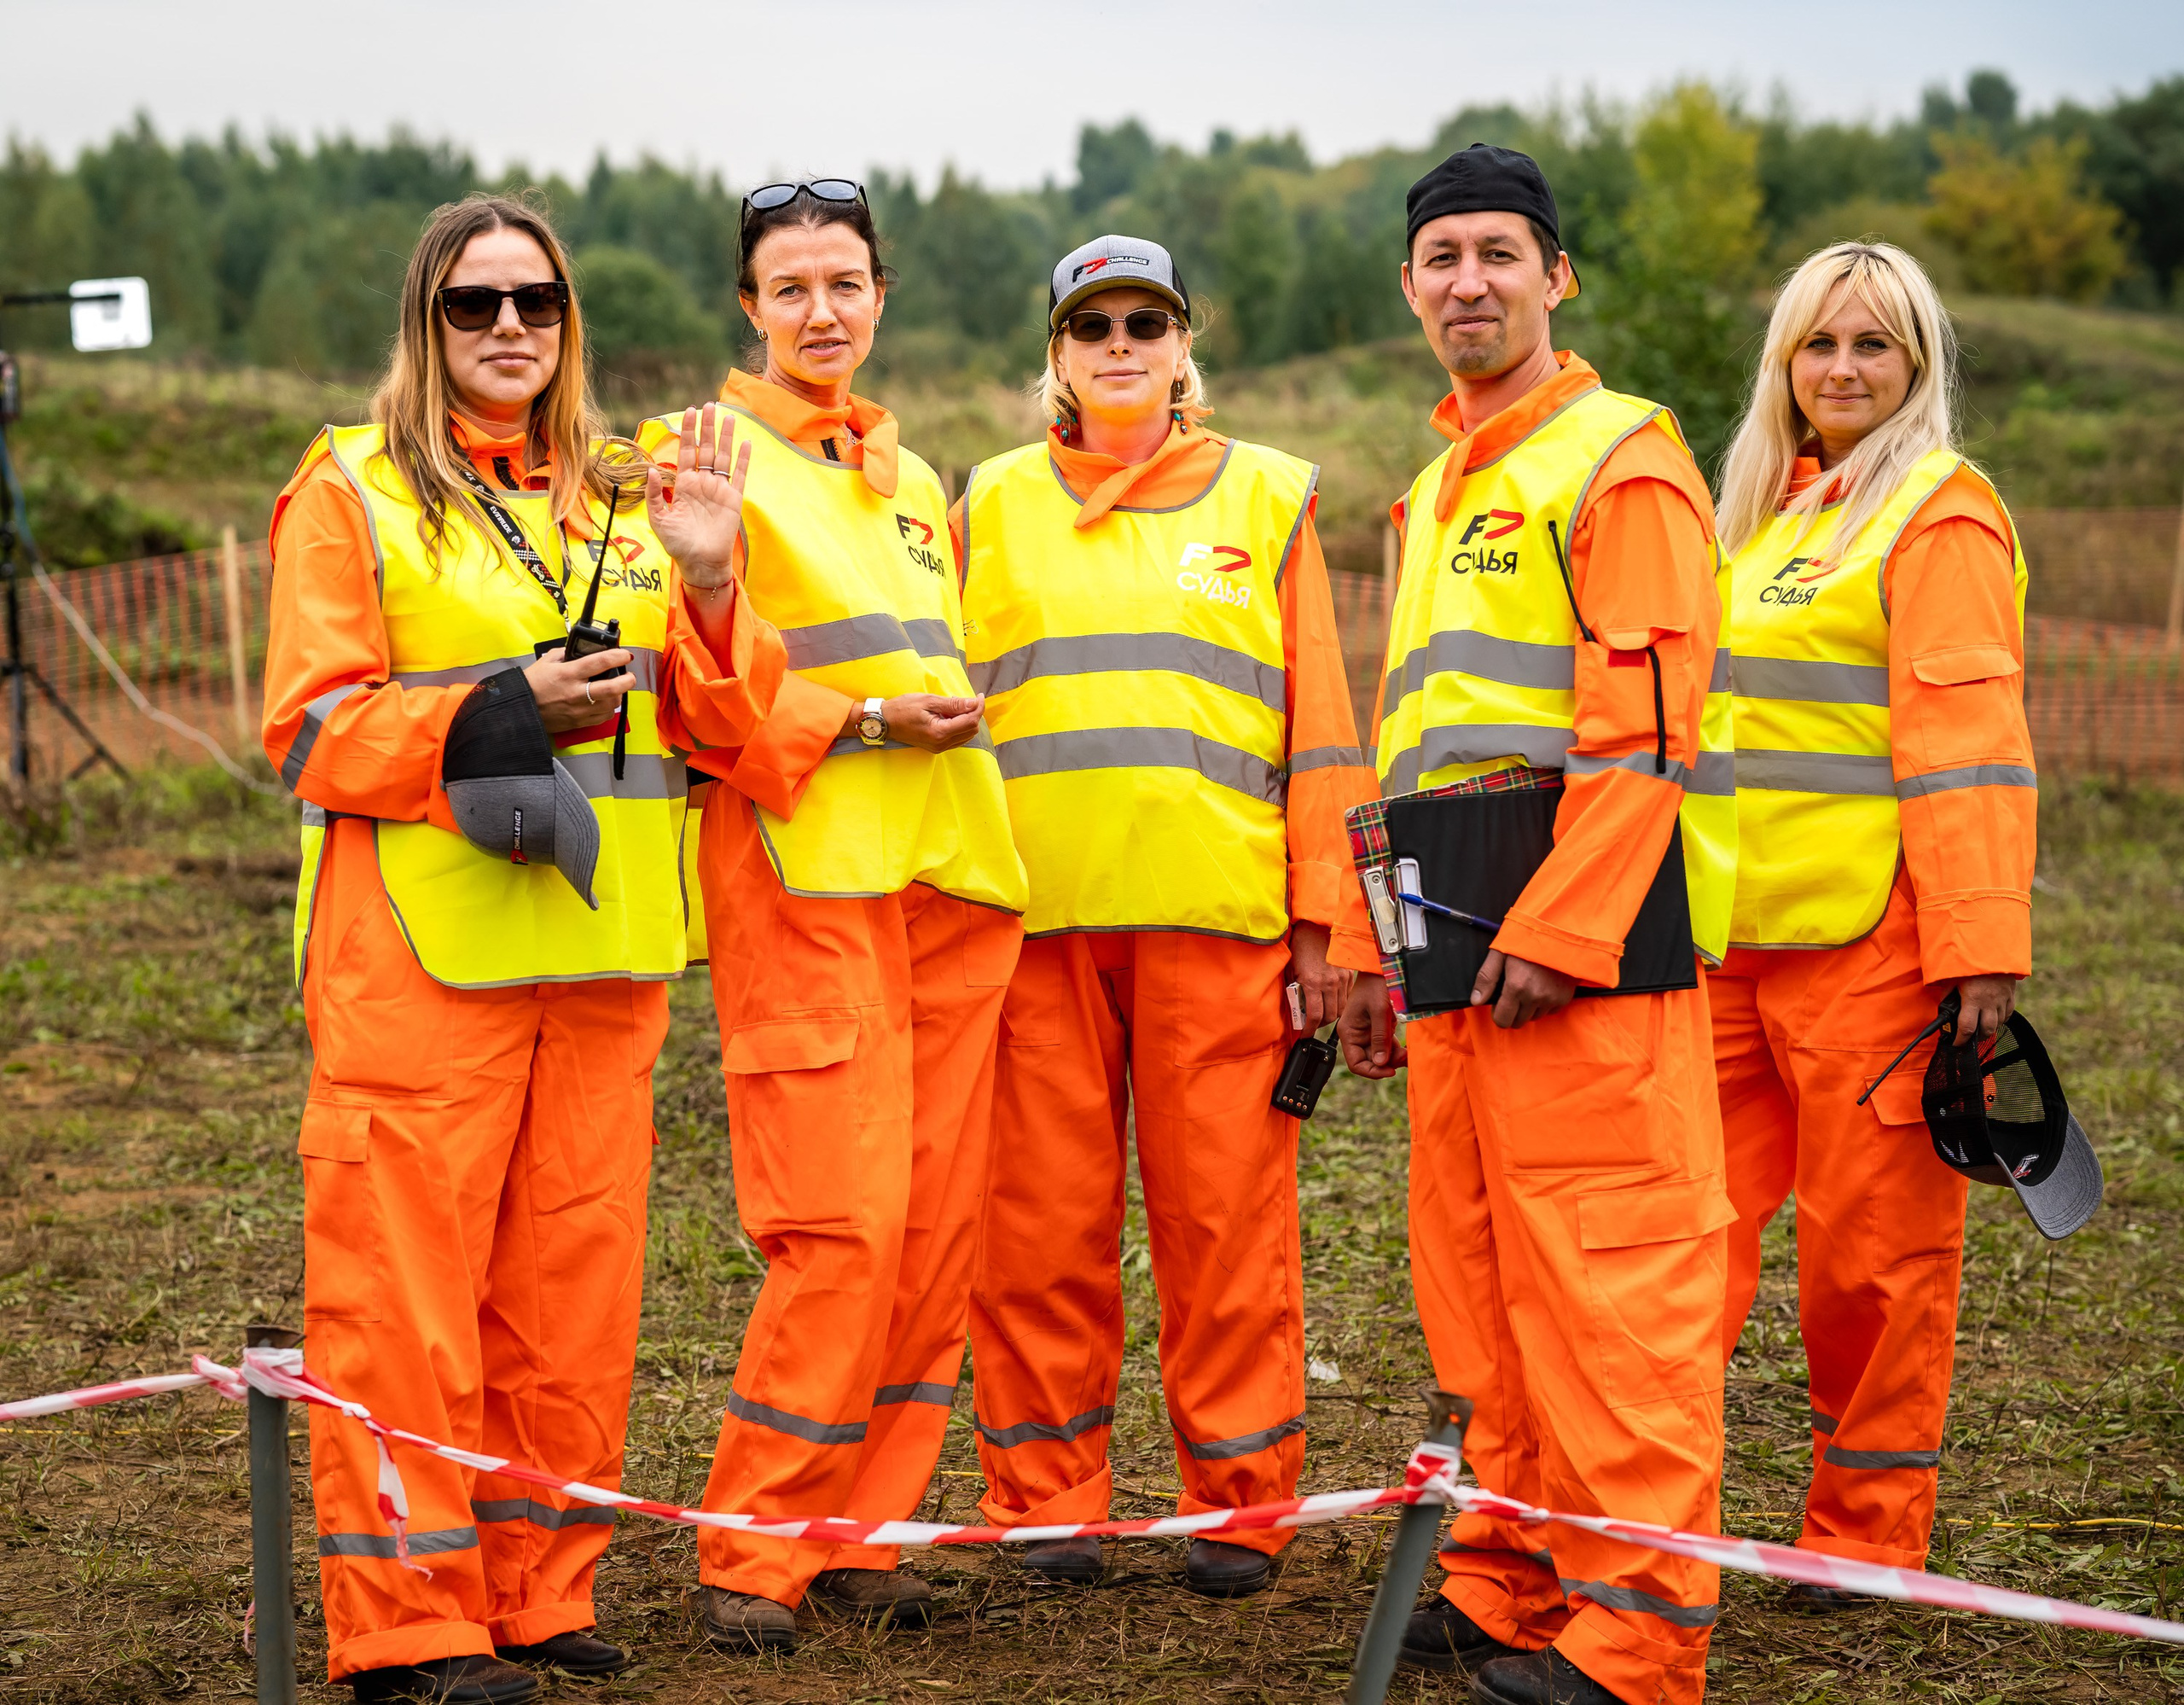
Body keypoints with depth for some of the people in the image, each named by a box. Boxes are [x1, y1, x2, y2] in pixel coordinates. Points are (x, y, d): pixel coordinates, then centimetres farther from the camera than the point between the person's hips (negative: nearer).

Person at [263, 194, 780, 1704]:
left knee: (573, 1281, 6)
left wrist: (708, 586, -7)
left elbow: (725, 730, 11)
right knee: (406, 1284, -5)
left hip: (601, 951, 5)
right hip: (419, 949, -5)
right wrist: (507, 713, -18)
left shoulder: (627, 500, 18)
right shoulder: (351, 491, 4)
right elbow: (315, 727, -6)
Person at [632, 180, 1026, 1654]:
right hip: (809, 878, -7)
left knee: (938, 1225, 3)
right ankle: (755, 1558, -2)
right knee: (845, 1226, -13)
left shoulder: (913, 478, 22)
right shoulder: (701, 455, 0)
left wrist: (951, 719, 16)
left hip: (952, 873, 7)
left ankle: (864, 1538, 13)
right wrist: (856, 724, -15)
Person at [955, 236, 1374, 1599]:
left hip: (1218, 914, -1)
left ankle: (1238, 1498, 11)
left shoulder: (1266, 499, 11)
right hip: (1034, 915, 1)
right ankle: (1048, 1497, 13)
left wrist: (1323, 919, 2)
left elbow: (1318, 727, 9)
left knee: (1226, 1209, 0)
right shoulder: (995, 504, 14)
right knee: (1044, 1209, 3)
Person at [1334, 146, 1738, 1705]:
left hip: (1586, 933, -9)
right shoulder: (1436, 490, 22)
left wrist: (1559, 928, -19)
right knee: (1474, 1272, 10)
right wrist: (1374, 946, 20)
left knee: (1607, 1277, -8)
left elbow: (1649, 719, -14)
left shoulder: (1619, 458, -5)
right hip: (1459, 940, 9)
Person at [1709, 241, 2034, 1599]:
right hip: (1736, 933, 7)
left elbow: (1969, 743, -14)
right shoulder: (1767, 510, 19)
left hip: (1874, 939, -7)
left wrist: (1985, 951, -20)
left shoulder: (1941, 512, -5)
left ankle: (1868, 1532, 14)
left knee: (1875, 1243, 2)